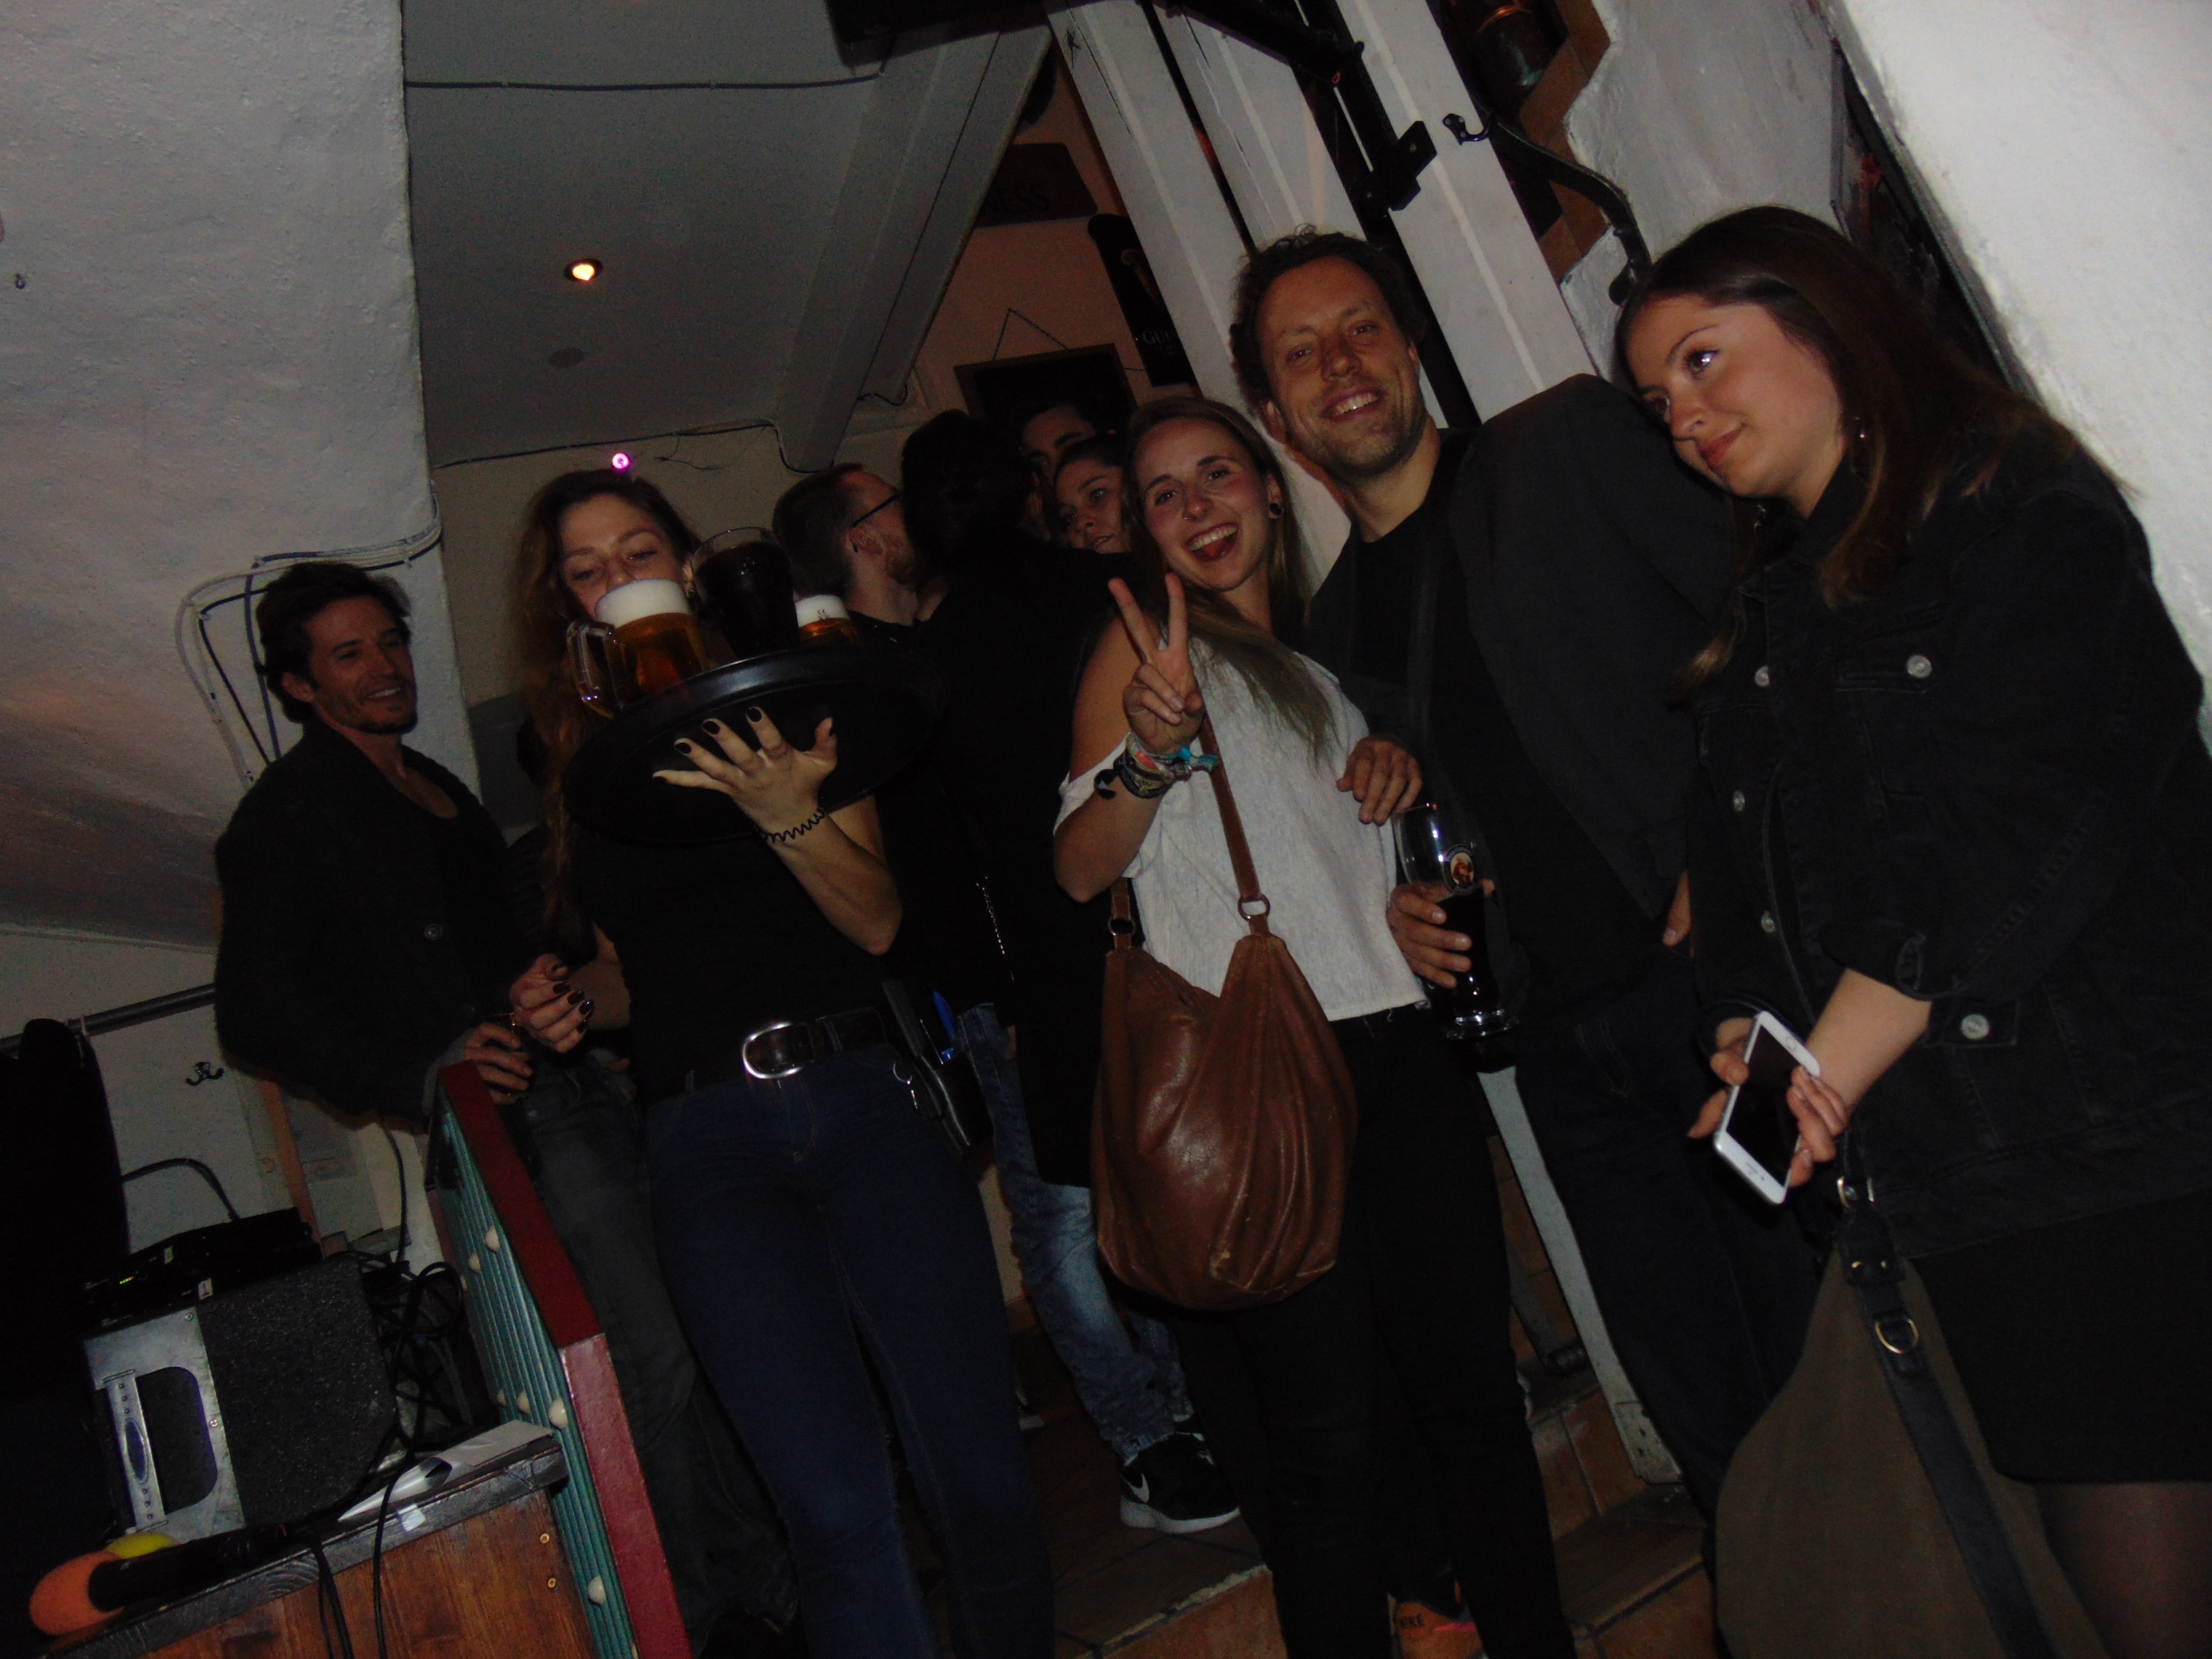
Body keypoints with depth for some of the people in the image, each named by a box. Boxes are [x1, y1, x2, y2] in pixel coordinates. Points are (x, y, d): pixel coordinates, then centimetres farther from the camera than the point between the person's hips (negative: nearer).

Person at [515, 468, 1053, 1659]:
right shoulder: (576, 770, 15)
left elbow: (879, 920, 1)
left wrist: (787, 816, -15)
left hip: (866, 1094, 0)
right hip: (708, 1136, 1)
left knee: (977, 1475, -3)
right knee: (837, 1506, -9)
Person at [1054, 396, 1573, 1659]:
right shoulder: (1145, 646, 5)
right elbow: (1081, 869, -5)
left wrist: (1400, 770, 9)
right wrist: (1150, 750, -23)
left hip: (1402, 1044, 5)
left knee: (1474, 1380, 8)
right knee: (1328, 1433, -2)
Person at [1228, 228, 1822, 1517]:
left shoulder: (1576, 444, 3)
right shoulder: (1336, 629, 16)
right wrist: (1405, 913, 3)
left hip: (1715, 968, -4)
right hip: (1566, 1042, 5)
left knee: (1821, 1346, 1)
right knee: (1702, 1402, 11)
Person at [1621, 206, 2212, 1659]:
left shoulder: (2021, 512, -2)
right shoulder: (1769, 606, 19)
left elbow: (2025, 823, -13)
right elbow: (1735, 866, 14)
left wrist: (1829, 1061, -10)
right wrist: (1753, 1041, -3)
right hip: (1951, 1171, 6)